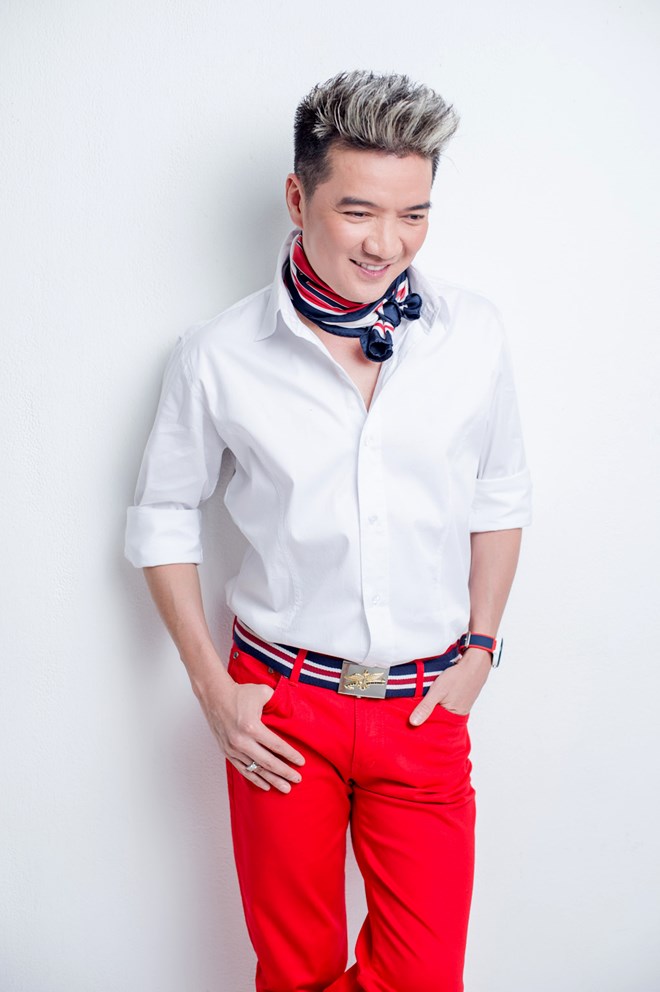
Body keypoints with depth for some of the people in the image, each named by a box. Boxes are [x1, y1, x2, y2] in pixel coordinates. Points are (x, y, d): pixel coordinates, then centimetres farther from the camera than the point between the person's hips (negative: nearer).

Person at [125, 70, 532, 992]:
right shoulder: (218, 355, -10)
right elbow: (163, 516, 2)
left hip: (425, 706, 2)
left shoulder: (474, 335, -6)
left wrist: (480, 648, 3)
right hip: (281, 701, -1)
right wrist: (213, 688, -2)